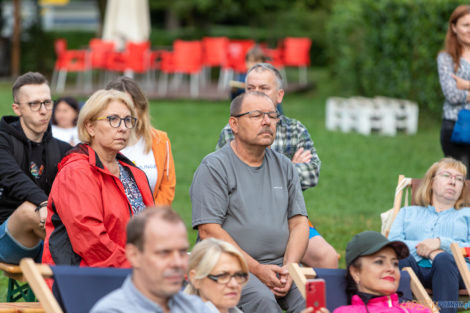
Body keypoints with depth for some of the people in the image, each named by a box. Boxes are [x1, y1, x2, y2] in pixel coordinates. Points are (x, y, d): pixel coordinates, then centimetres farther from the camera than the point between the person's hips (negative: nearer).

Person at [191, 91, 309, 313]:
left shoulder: (284, 167, 17)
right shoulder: (214, 167, -1)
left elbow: (299, 223, 13)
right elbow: (209, 230, -9)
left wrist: (288, 268, -7)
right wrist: (256, 269, -15)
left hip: (280, 263, 4)